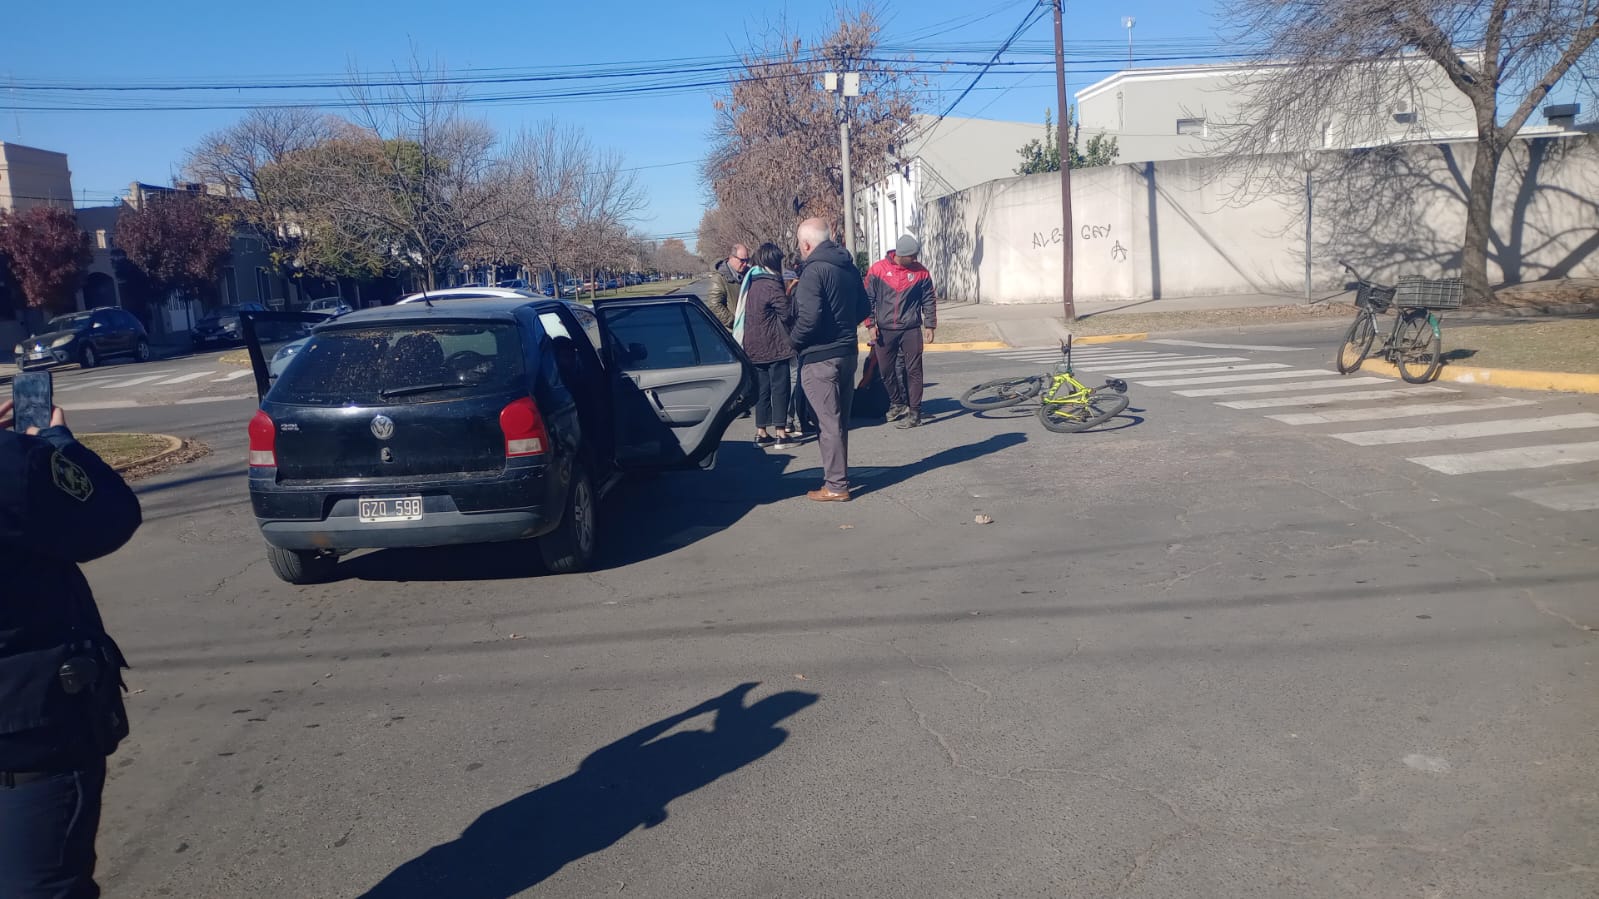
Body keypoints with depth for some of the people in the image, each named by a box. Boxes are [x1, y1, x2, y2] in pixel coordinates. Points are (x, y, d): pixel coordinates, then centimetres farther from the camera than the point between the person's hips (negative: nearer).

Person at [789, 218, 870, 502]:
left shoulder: (813, 271, -17)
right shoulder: (849, 267, 9)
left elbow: (809, 317, -25)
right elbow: (863, 308, 16)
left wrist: (793, 340, -9)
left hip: (820, 358, -8)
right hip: (847, 353, 8)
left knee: (828, 422, -2)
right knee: (840, 419, 17)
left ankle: (836, 486, 4)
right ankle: (838, 475, 28)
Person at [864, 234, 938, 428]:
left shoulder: (920, 271, 0)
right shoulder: (877, 269, -3)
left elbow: (929, 300, 7)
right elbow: (869, 299, 2)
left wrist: (930, 325, 2)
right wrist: (871, 324, -2)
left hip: (911, 330, -1)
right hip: (884, 330, 1)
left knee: (913, 370, -3)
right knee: (886, 371, 8)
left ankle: (914, 412, 2)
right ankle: (897, 403, 29)